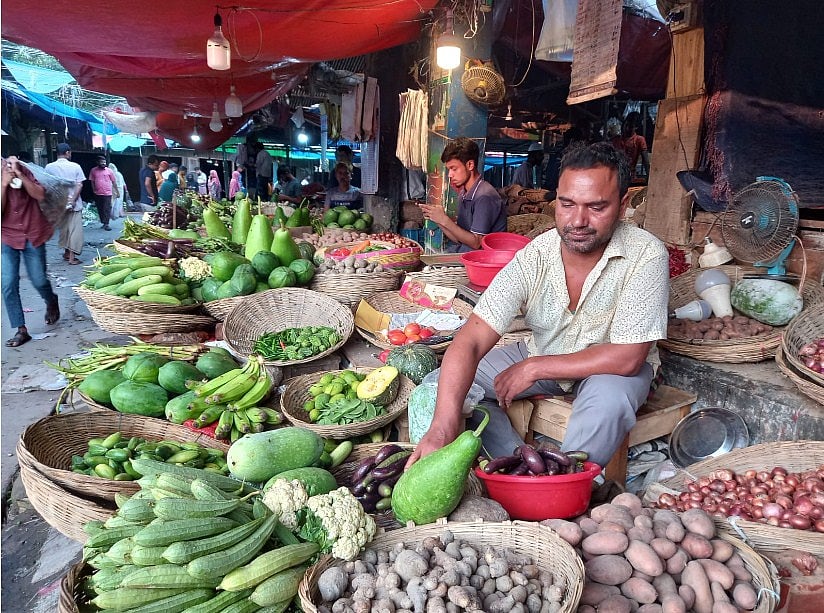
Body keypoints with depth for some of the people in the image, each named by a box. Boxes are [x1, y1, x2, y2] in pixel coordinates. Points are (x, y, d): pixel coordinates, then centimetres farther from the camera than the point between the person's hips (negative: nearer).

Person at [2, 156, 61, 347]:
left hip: (32, 235, 0)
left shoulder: (23, 171, -5)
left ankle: (51, 302, 42)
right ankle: (21, 330, 0)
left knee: (39, 280, 8)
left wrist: (19, 175, -22)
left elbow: (40, 195, -15)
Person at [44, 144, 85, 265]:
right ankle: (72, 257, -1)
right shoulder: (75, 166, -4)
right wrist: (73, 200, -12)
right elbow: (79, 185, -10)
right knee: (74, 230, 1)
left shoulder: (49, 167, 1)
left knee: (63, 229, 17)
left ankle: (67, 252, 26)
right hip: (74, 204, -2)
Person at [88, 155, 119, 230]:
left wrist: (117, 192, 4)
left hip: (107, 193, -2)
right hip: (98, 194, 3)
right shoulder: (93, 170, 4)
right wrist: (94, 190, 2)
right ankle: (103, 223, 20)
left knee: (107, 209, -8)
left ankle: (106, 224, -8)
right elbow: (92, 182, 9)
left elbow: (114, 182, 5)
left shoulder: (109, 171, 1)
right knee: (100, 209, 9)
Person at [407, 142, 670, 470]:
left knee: (609, 398, -37)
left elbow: (627, 358, -27)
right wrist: (442, 427, -45)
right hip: (540, 356, 3)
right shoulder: (533, 257, -23)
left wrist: (534, 368, -25)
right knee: (451, 386, -11)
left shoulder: (646, 255, -27)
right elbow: (470, 341, -31)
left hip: (613, 367, -2)